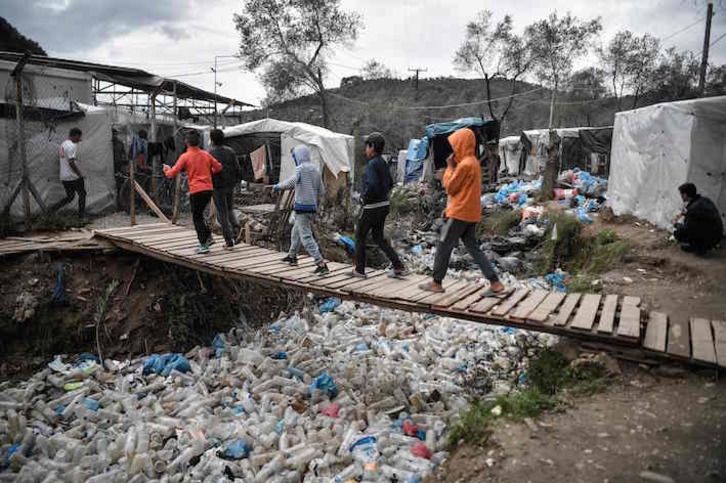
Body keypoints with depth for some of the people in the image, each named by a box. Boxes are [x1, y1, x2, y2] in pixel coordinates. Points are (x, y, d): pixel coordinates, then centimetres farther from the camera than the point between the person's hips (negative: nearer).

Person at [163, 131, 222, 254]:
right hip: (208, 189, 5)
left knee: (197, 217, 6)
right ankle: (208, 237, 15)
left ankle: (203, 245, 4)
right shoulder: (206, 154, 7)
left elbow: (173, 172, -5)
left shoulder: (185, 157, -5)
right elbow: (218, 167, 12)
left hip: (196, 191, -5)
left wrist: (167, 171, 18)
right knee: (199, 214, 23)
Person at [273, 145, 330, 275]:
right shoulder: (316, 169, 12)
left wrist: (277, 187, -18)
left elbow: (292, 181, -29)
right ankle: (292, 256, 42)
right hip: (313, 207, 8)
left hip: (302, 206, -8)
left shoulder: (301, 168, -10)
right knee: (296, 231, 25)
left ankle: (321, 264, -16)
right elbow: (321, 192, 14)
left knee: (306, 236, -9)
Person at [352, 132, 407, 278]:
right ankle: (398, 267, 8)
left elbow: (372, 185, -30)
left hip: (372, 207, -8)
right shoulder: (383, 163, 10)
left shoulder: (372, 164, -18)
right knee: (378, 237, 15)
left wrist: (364, 197, -14)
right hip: (384, 205, 9)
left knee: (360, 236, 8)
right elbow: (390, 183, 19)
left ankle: (360, 270, 15)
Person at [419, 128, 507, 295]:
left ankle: (436, 283, 13)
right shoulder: (473, 162, 14)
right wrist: (450, 208, 16)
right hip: (470, 213, 9)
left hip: (460, 214, -9)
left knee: (443, 247, 3)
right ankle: (495, 283, 7)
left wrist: (449, 166, -4)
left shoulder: (465, 164, -17)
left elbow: (449, 187, -12)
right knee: (473, 248, 11)